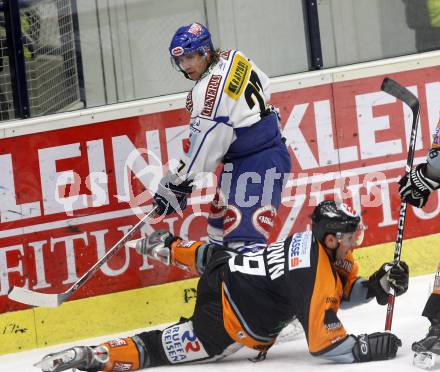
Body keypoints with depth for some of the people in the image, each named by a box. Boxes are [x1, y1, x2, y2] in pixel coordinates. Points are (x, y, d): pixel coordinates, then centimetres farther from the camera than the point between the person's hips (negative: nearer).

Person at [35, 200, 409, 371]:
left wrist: (377, 286, -2)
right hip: (226, 323, -10)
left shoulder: (315, 240, 0)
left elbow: (340, 292, 15)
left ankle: (168, 246, 63)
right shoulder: (317, 278, -27)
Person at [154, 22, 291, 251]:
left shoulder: (210, 90, -21)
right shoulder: (233, 58, 4)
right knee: (219, 226, 19)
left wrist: (178, 183, -12)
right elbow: (265, 87, 21)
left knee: (243, 238, -22)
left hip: (258, 163, -11)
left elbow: (203, 145, -20)